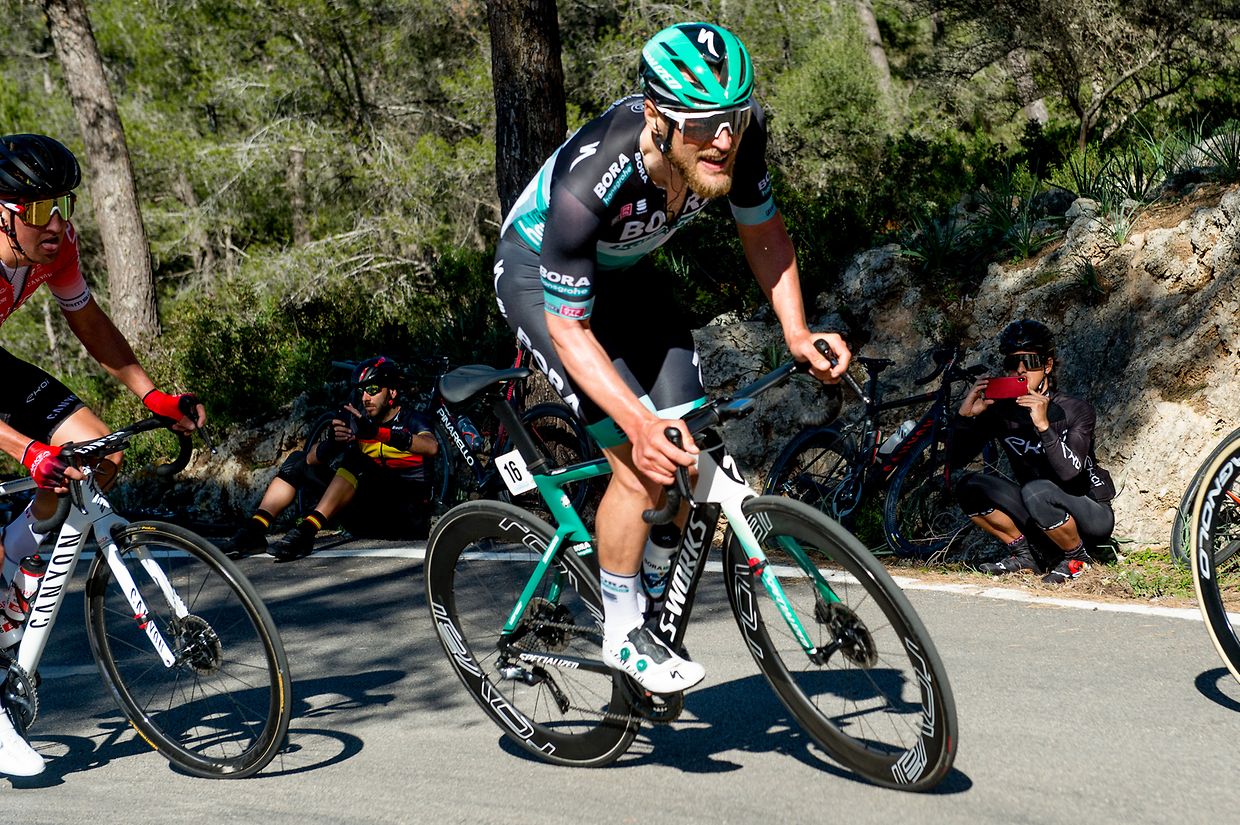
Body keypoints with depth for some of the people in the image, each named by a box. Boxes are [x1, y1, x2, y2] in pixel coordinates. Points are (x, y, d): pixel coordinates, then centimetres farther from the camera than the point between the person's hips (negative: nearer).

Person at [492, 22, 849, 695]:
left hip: (618, 270, 6)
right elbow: (569, 329, -32)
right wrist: (640, 424, -44)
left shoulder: (737, 135, -26)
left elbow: (763, 232, -5)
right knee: (642, 462, -19)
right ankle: (622, 636, 0)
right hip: (539, 275, -6)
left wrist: (797, 335, -19)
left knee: (691, 455, -3)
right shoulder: (588, 184, -41)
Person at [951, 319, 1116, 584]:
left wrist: (1043, 425, -42)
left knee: (1036, 491, -36)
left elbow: (1069, 471, -31)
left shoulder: (1076, 410, -16)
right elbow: (957, 458, -6)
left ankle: (1078, 558, -9)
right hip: (1039, 518, 5)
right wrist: (965, 415, -22)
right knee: (969, 487, -14)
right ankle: (1024, 554, 2)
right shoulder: (1001, 409, -3)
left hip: (1091, 517, -5)